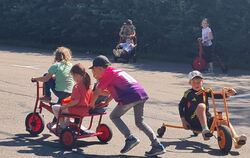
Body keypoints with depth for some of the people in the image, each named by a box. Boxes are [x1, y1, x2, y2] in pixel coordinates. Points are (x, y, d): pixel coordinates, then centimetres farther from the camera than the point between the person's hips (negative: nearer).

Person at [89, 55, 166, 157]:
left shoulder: (107, 75, 3)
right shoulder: (115, 71, 27)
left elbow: (97, 92, 5)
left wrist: (92, 104, 19)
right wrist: (107, 101, 38)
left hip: (130, 97, -8)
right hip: (141, 93, 9)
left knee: (114, 116, 8)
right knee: (139, 122, 18)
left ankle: (130, 138, -6)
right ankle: (157, 146, 12)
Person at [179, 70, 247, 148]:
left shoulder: (205, 91, 8)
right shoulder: (188, 94, 1)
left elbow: (218, 95, -3)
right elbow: (181, 105, 6)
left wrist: (228, 94, -23)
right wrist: (183, 120, -2)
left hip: (207, 119, 4)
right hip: (193, 121, -4)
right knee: (201, 106, -32)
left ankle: (236, 139, -35)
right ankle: (205, 130, -41)